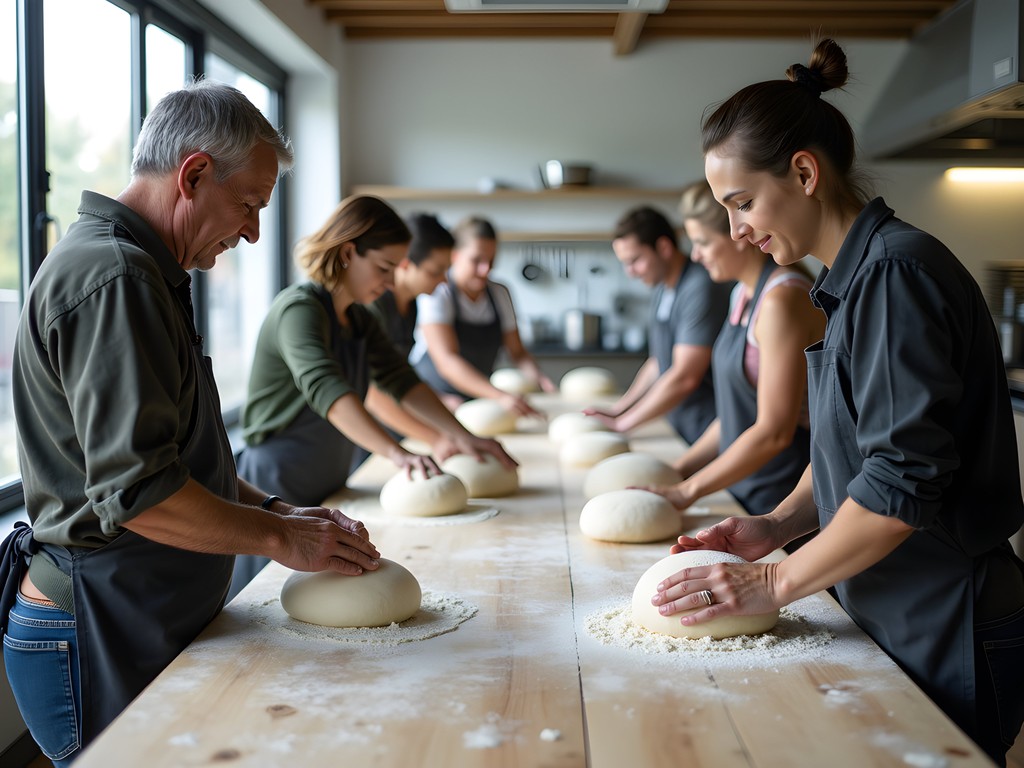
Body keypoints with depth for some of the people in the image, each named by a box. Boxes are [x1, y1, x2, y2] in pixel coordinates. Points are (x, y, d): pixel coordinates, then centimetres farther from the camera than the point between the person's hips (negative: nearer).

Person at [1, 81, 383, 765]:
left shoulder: (144, 273, 16)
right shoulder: (111, 278, -20)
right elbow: (137, 489, -25)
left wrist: (272, 508, 10)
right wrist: (280, 537, -14)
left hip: (149, 625, 10)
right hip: (99, 643, -10)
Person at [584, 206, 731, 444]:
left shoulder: (701, 289, -20)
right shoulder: (661, 292, 9)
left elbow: (685, 378, -23)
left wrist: (622, 423, -16)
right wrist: (618, 409, 11)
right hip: (683, 433, 8)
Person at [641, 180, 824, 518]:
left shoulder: (782, 300, -19)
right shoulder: (744, 294, 10)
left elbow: (774, 432, -22)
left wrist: (689, 490, -16)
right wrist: (680, 470, 8)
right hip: (748, 494, 8)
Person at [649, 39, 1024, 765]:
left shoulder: (897, 269, -20)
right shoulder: (855, 277, 10)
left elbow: (904, 476, -24)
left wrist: (777, 581, -17)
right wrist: (777, 525, 3)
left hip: (949, 641, -9)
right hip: (901, 623, 9)